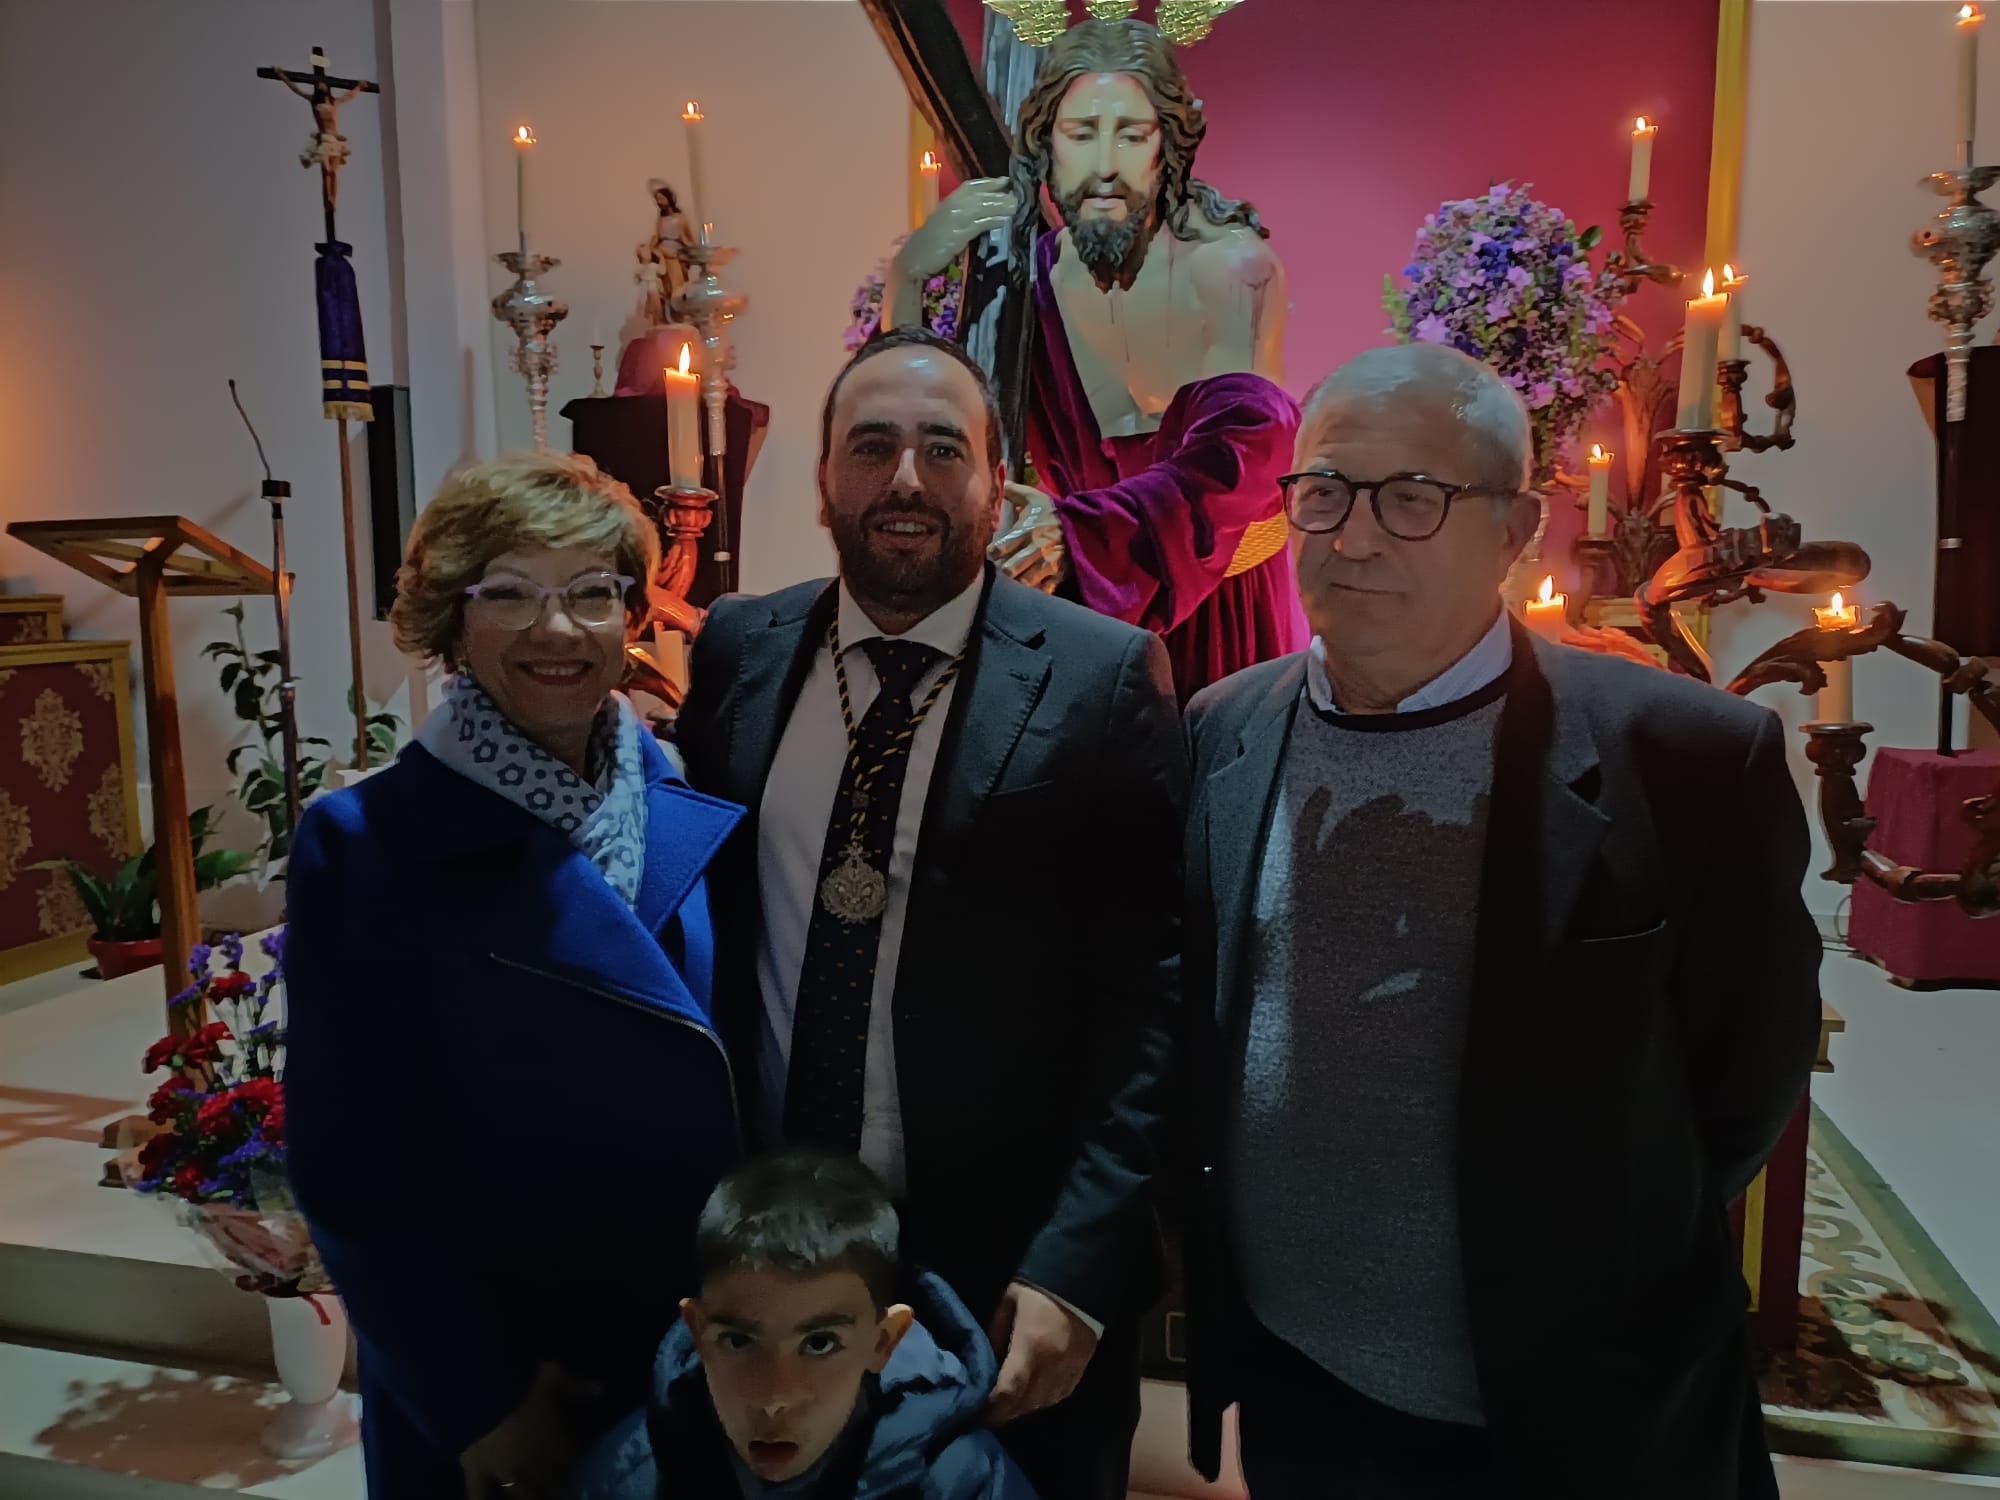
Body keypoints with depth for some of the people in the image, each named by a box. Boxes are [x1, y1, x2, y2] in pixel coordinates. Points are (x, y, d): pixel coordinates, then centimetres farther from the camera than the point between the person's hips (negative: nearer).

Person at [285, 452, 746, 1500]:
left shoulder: (698, 818, -5)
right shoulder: (364, 845, -15)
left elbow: (748, 1090, 2)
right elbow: (351, 1172, -13)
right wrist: (479, 1406, -12)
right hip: (483, 1398, -3)